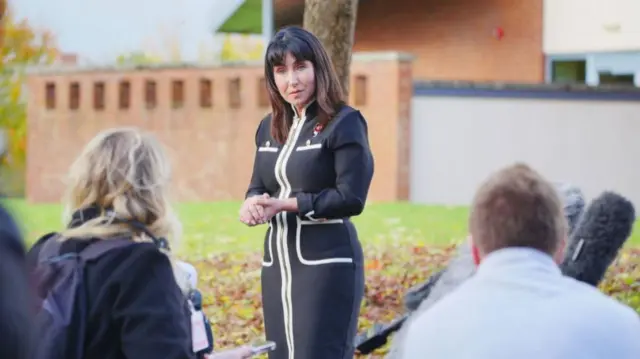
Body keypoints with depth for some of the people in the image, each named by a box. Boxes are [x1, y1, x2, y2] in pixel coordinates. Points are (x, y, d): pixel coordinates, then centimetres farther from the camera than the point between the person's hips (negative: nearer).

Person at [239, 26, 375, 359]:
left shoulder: (344, 122, -9)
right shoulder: (269, 127, 13)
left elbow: (351, 198, -16)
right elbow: (258, 188, 17)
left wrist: (285, 204, -17)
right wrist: (252, 205, -8)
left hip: (327, 264, -7)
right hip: (278, 264, 8)